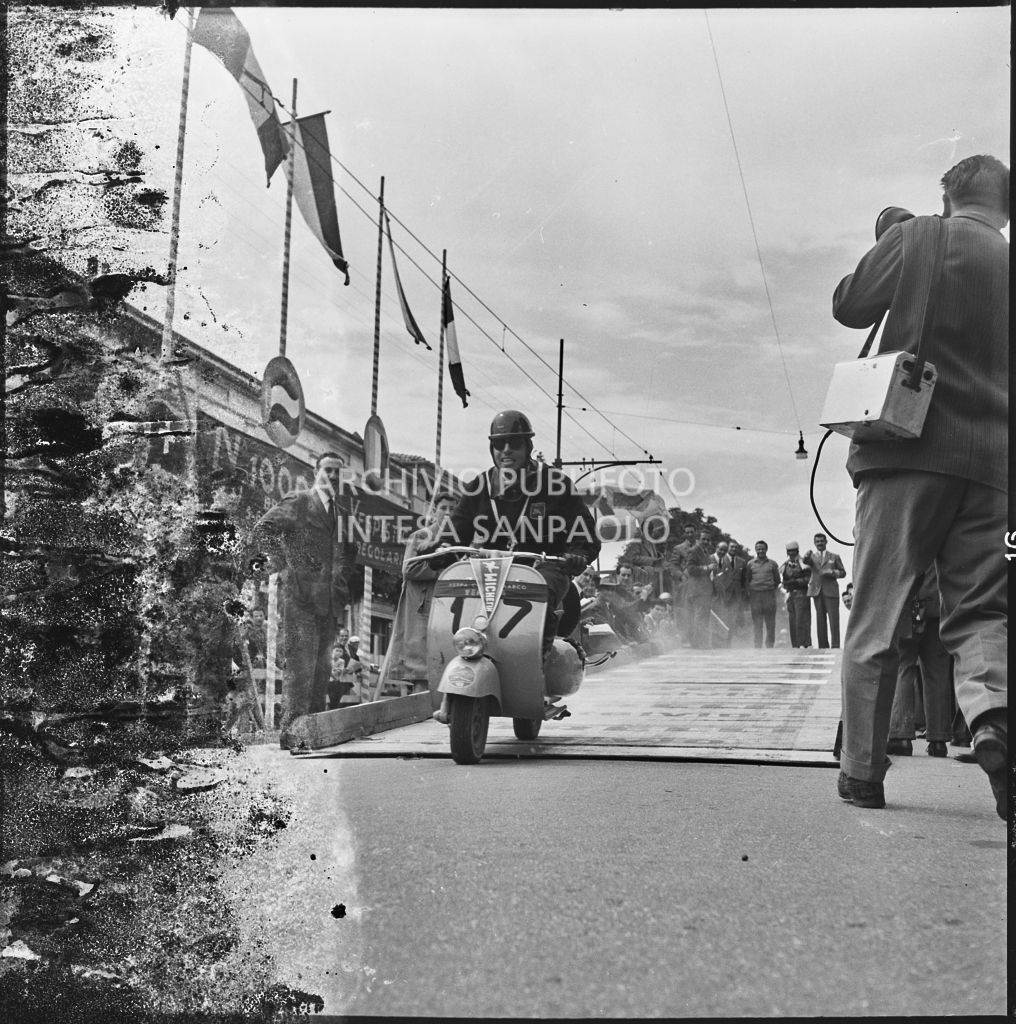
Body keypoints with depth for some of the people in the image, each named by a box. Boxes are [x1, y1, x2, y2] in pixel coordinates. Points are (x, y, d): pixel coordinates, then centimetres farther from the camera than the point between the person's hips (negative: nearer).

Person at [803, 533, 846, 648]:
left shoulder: (834, 557, 13)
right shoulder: (812, 556, 13)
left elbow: (843, 572, 12)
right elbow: (806, 561, -10)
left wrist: (832, 572, -8)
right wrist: (807, 556, -35)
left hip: (831, 591, -2)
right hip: (817, 591, 2)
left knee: (834, 619, -10)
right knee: (820, 619, 3)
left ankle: (835, 645, -10)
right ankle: (823, 646, 6)